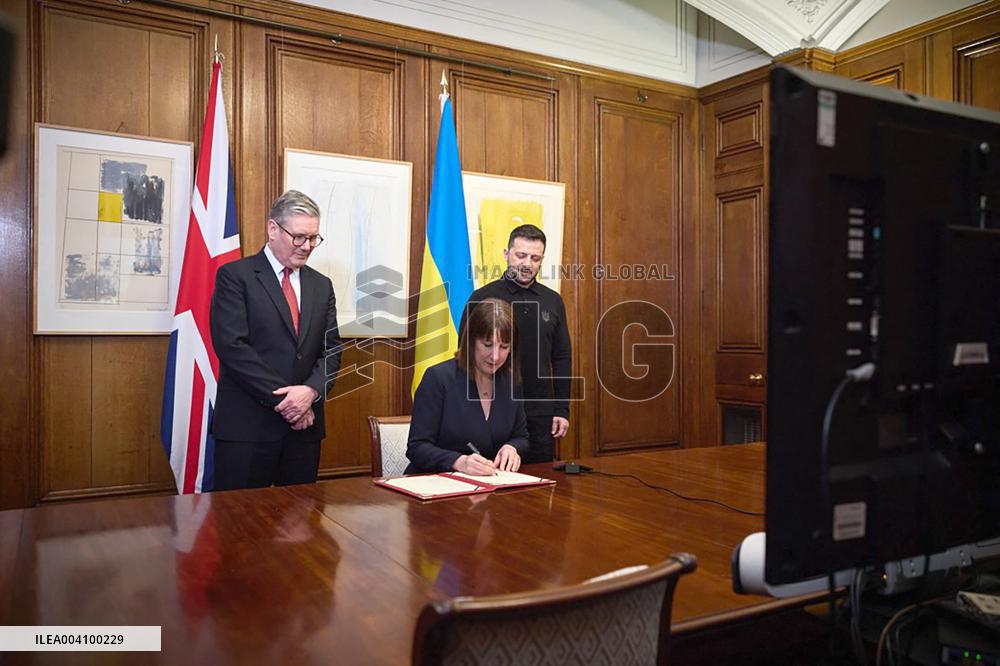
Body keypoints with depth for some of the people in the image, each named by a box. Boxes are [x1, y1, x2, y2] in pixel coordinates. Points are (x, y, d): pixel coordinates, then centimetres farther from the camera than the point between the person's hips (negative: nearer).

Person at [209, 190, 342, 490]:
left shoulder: (321, 285, 13)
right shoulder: (235, 275, -3)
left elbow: (331, 350, 9)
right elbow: (232, 346, -12)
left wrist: (311, 391, -11)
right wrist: (283, 399, -15)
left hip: (304, 424, 5)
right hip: (247, 424, -5)